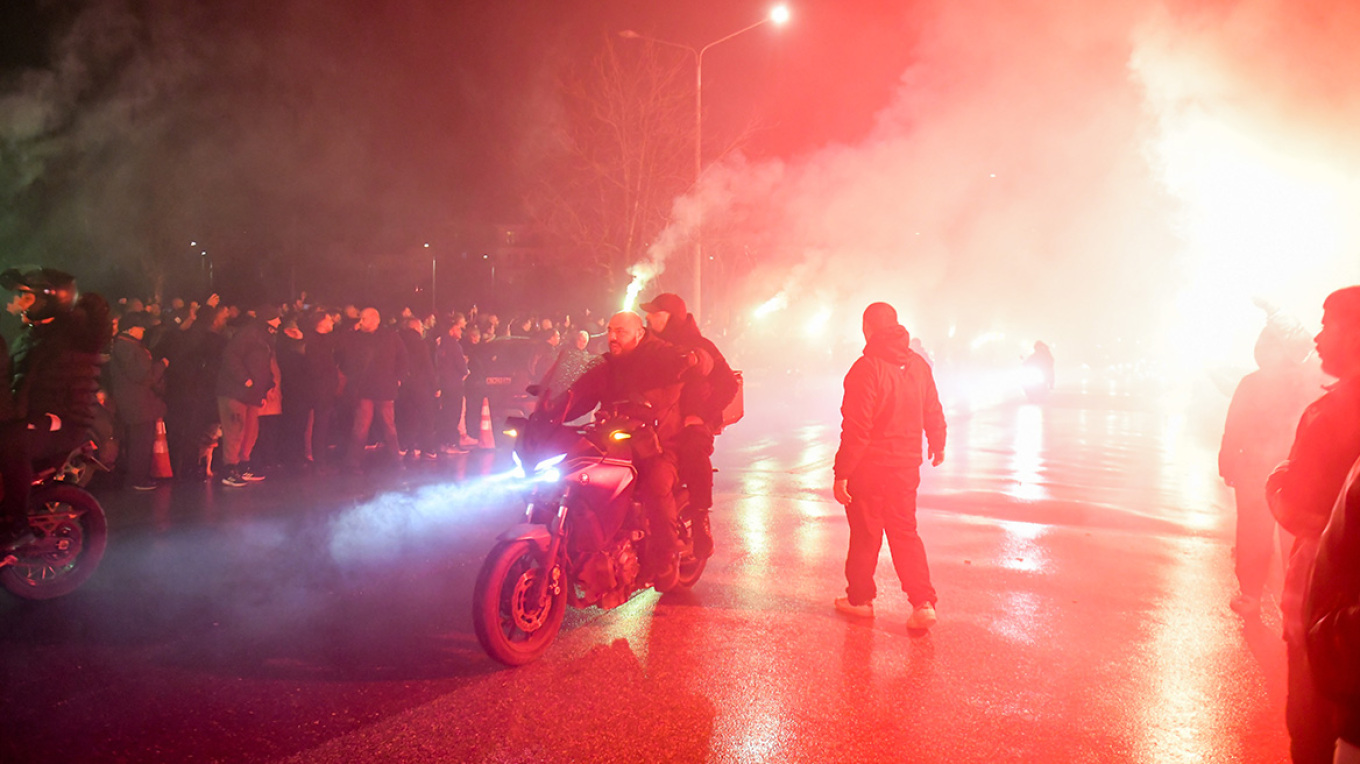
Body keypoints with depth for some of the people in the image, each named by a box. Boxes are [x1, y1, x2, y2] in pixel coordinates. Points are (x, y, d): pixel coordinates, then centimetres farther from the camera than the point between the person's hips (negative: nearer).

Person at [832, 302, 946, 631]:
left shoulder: (867, 368, -18)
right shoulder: (918, 365, 1)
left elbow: (856, 428, -20)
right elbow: (933, 414, 13)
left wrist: (841, 473, -15)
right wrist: (937, 445, 32)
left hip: (869, 467, -5)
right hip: (906, 467, 5)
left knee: (865, 535, 10)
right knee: (905, 533, 14)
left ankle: (860, 598, 24)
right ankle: (923, 602, 7)